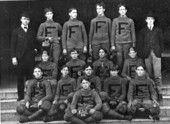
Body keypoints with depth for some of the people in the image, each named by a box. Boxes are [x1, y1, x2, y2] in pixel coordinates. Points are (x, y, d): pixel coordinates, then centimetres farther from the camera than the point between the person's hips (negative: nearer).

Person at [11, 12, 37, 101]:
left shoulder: (31, 32, 13)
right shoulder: (16, 31, 6)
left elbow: (34, 43, 20)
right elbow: (13, 45, 2)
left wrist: (35, 49, -1)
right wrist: (13, 57, -5)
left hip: (30, 57, 1)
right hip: (20, 58, -1)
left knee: (29, 77, 1)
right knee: (20, 77, 2)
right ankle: (20, 95, 10)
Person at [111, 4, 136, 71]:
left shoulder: (130, 21, 9)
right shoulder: (115, 20, 9)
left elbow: (133, 33, 10)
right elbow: (113, 33, 8)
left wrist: (133, 44, 3)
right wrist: (112, 44, 1)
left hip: (127, 42, 0)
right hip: (118, 43, 0)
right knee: (119, 60, -3)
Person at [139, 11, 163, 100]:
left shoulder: (158, 30, 10)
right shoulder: (143, 31, 12)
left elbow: (161, 41, 11)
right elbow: (141, 43, 11)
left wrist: (158, 50, 3)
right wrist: (144, 52, 3)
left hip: (156, 53, -1)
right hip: (147, 54, 1)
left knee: (157, 74, -8)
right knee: (149, 74, 3)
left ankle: (159, 92, -4)